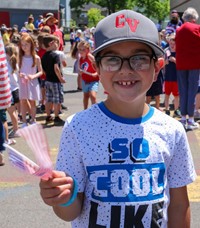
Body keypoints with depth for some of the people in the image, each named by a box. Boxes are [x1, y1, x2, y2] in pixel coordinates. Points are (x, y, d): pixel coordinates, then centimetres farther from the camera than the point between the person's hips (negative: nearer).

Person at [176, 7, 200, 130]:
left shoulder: (178, 30, 9)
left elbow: (177, 47, 10)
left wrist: (180, 59, 14)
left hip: (181, 64, 4)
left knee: (183, 91, 8)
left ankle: (183, 118, 10)